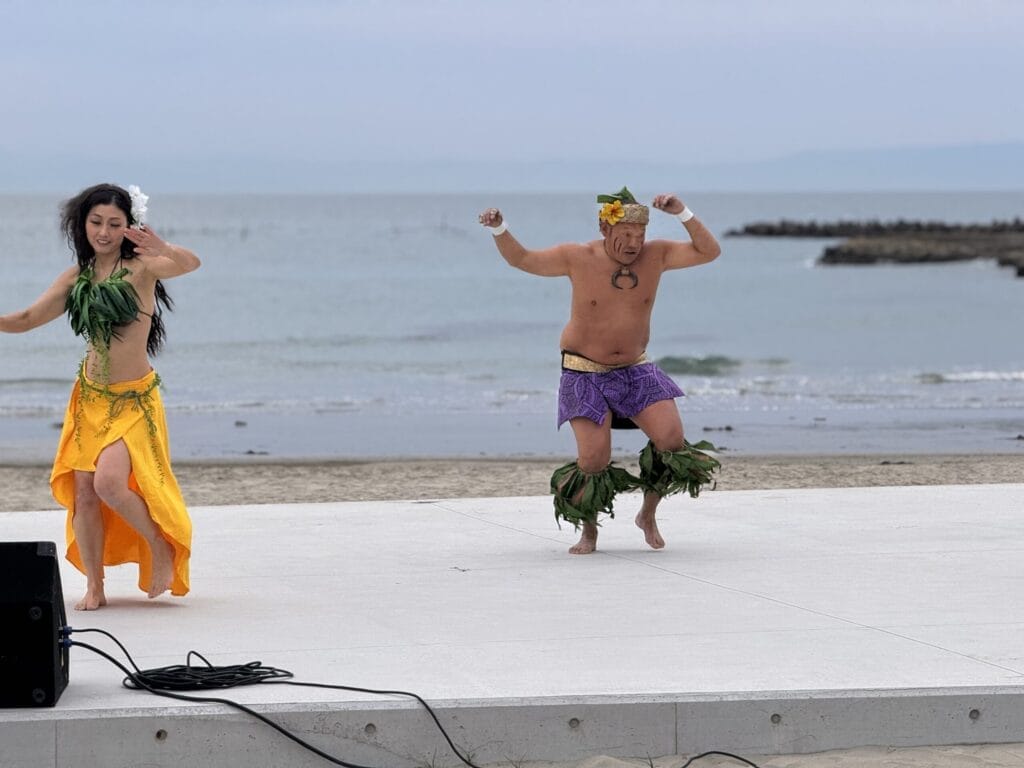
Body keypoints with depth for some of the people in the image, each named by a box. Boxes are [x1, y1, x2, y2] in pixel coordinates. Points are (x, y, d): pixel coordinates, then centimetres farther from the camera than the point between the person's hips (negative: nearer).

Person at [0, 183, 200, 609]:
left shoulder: (141, 268, -11)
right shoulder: (76, 278, 5)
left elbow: (190, 264, -29)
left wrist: (163, 250, -51)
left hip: (134, 399, -6)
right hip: (90, 397, 6)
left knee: (109, 482, -22)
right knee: (83, 489, 0)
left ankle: (162, 549, 3)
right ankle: (94, 587, 11)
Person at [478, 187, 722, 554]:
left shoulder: (655, 254, -5)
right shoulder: (578, 258, -11)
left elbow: (709, 251, -7)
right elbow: (521, 259, 0)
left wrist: (682, 213, -21)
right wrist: (499, 229, -18)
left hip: (635, 371, 3)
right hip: (585, 375, -3)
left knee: (672, 440, -16)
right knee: (594, 461, -17)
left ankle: (648, 514, 9)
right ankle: (588, 531, 11)